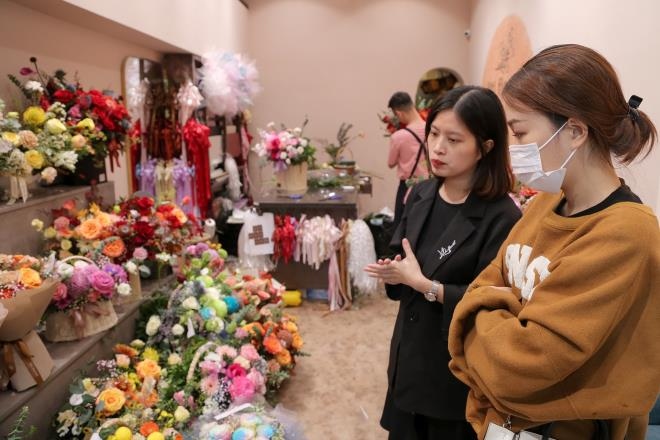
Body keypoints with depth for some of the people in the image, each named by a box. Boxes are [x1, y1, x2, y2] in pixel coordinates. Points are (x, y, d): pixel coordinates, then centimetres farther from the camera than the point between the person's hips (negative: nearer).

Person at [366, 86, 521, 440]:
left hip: (459, 371, -6)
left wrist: (424, 284, -22)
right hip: (409, 356, 6)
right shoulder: (421, 195, 0)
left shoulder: (501, 217, -21)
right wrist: (393, 272, -13)